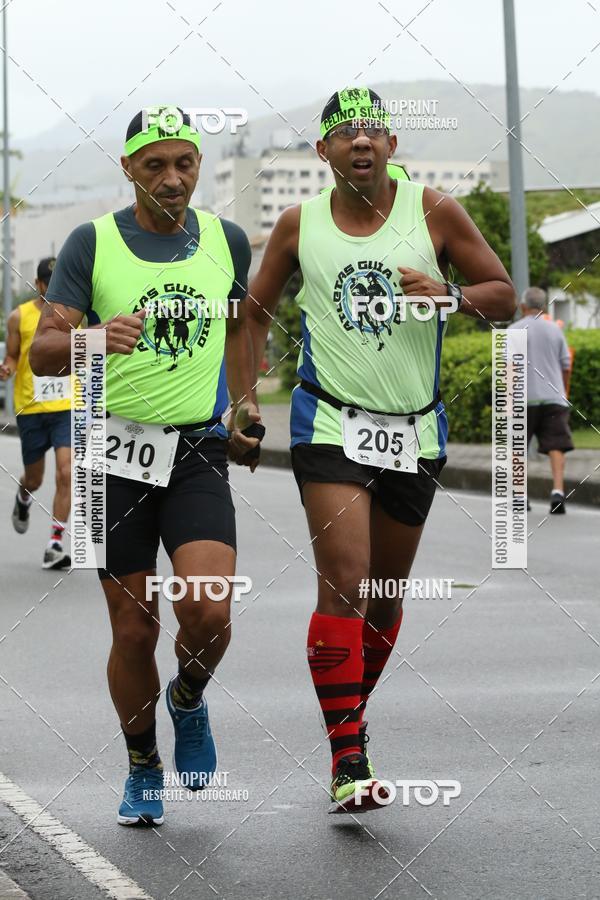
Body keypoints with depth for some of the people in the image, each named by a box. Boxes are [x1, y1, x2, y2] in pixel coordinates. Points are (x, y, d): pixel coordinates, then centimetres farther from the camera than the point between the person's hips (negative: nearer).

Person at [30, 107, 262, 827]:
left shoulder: (225, 241, 6)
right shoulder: (91, 243, -3)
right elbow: (42, 351, -9)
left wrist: (245, 408, 23)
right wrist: (94, 337, -29)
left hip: (199, 451, 1)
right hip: (116, 450, -1)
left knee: (208, 613, -17)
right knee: (134, 632, 2)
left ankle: (188, 700, 16)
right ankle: (142, 769, 25)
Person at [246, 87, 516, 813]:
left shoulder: (433, 212, 0)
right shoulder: (299, 224, 2)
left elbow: (504, 296, 4)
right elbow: (256, 310, 15)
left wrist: (449, 294, -17)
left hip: (414, 430, 2)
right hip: (330, 425, -2)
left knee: (386, 591, 12)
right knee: (344, 584, -16)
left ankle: (349, 717, 34)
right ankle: (347, 760, -15)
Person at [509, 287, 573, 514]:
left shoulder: (514, 330, 0)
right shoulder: (555, 330, 11)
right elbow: (566, 366, 13)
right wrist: (564, 392, 26)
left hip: (525, 398, -2)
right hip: (553, 397, 2)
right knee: (555, 446, -4)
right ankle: (558, 491, -21)